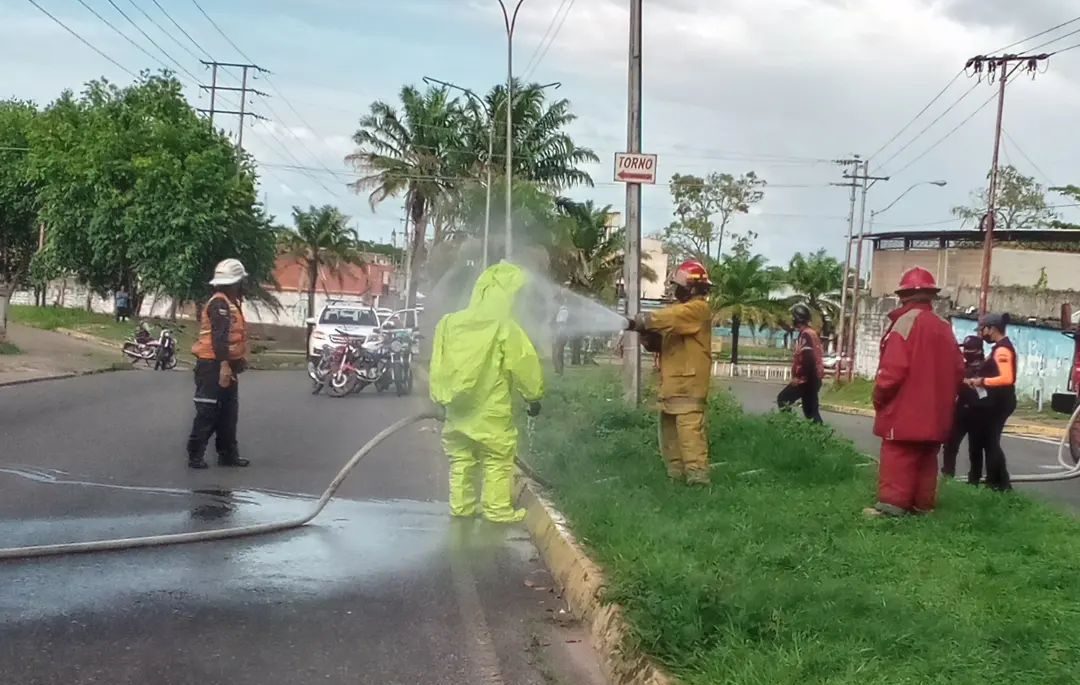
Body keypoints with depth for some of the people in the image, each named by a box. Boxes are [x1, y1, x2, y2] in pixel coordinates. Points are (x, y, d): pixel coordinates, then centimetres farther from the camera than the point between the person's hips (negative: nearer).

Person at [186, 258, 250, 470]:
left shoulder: (229, 303, 16)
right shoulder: (219, 303, -16)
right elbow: (219, 337, -25)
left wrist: (236, 360, 25)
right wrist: (224, 365, -30)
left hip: (225, 365, 10)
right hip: (213, 366, -10)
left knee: (228, 412, 13)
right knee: (207, 413, -6)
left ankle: (228, 454, 19)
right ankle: (195, 455, 0)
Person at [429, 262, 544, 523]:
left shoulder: (449, 323, 2)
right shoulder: (505, 328, -14)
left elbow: (438, 365, 8)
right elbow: (525, 365, -9)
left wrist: (439, 395, 17)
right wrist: (534, 395, 4)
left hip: (457, 405, 5)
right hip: (491, 408, -5)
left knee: (461, 457, 15)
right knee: (498, 460, 4)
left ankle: (461, 505, 19)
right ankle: (498, 509, 5)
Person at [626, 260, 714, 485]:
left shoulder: (698, 308, -9)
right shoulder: (680, 307, 21)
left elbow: (669, 318, -27)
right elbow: (662, 340, 16)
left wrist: (640, 321, -24)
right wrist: (647, 334, -5)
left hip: (688, 381, -10)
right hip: (673, 381, 10)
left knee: (689, 427, -17)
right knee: (670, 427, 13)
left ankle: (697, 475, -21)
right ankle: (675, 473, 20)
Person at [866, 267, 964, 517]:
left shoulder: (906, 321, -12)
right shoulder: (944, 327, 11)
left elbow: (893, 367, -18)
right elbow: (957, 369, 12)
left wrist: (880, 395, -7)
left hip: (905, 408, -7)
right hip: (933, 411, 7)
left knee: (897, 457, -6)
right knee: (926, 457, 13)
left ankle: (892, 504, -10)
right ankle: (923, 504, 16)